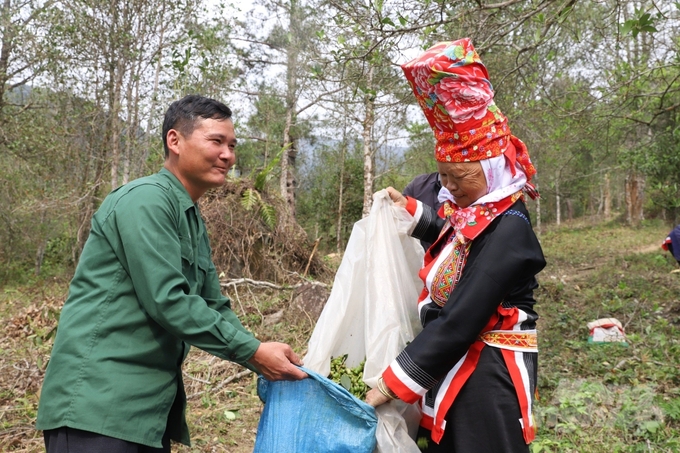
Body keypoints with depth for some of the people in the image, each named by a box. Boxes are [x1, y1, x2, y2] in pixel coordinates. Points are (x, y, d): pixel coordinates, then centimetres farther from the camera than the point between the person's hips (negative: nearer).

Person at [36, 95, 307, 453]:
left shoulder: (194, 222, 15)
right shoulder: (147, 199, -15)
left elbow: (215, 308, 16)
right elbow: (167, 301, -22)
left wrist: (271, 364, 5)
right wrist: (253, 351, -16)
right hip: (99, 400, -9)